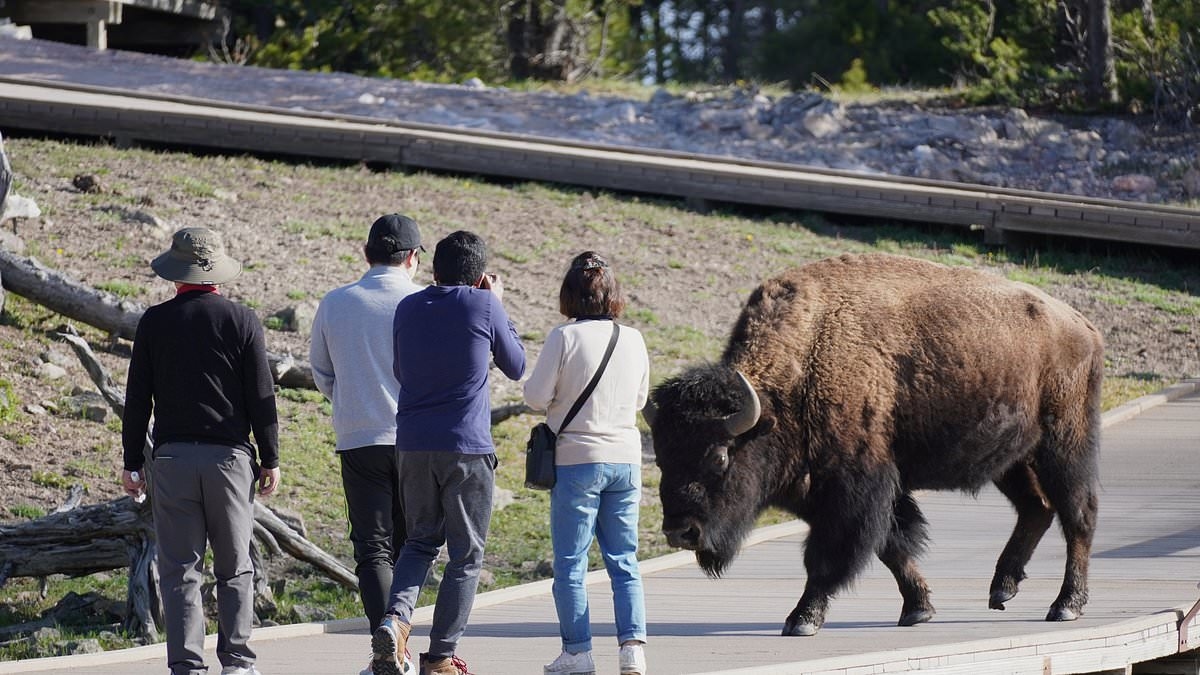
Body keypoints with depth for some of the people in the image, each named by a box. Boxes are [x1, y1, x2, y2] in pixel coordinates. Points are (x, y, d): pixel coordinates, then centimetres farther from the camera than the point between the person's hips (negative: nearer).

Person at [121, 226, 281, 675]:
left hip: (171, 457, 0)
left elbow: (137, 398, 3)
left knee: (179, 569, 2)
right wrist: (270, 459, 7)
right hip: (229, 454, 0)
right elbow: (261, 397, -1)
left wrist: (133, 462, 9)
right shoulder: (242, 321, -1)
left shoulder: (154, 322, 1)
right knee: (234, 568, 8)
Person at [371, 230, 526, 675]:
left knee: (421, 540, 17)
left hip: (412, 444, 4)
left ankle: (396, 617, -10)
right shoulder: (484, 306, -4)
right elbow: (516, 368, 9)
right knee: (466, 554, 6)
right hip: (467, 447, -4)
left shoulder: (408, 308, 7)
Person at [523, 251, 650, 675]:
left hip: (577, 460, -4)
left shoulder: (565, 338, -12)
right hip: (626, 460, 4)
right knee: (624, 561, 10)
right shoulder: (633, 340, 2)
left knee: (570, 563, 3)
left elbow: (536, 396, -9)